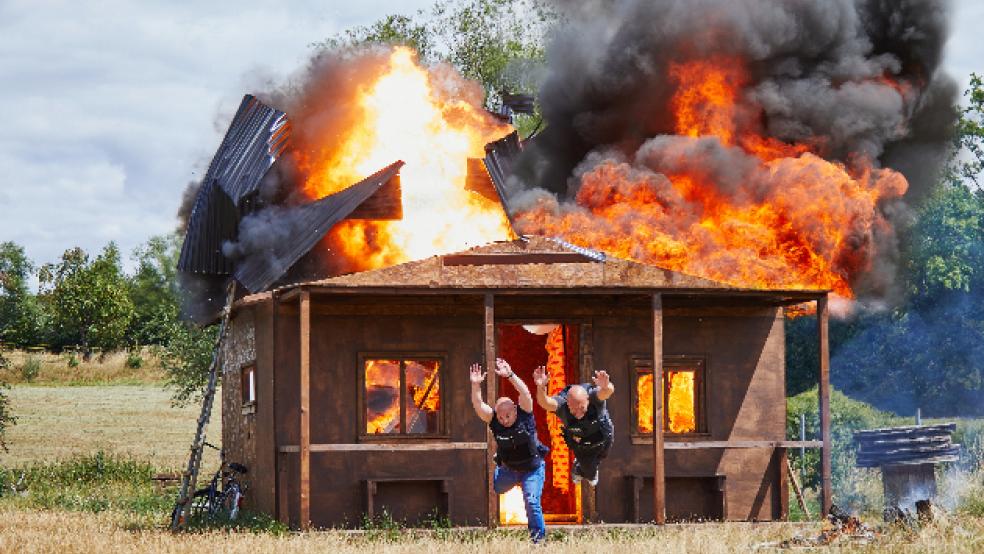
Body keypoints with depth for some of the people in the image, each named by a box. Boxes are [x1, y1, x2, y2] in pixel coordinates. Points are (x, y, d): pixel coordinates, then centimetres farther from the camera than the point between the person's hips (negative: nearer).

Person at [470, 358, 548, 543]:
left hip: (532, 468, -4)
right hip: (508, 468, 4)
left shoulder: (524, 415, -21)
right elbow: (478, 405, -28)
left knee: (531, 501, -14)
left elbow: (526, 393, -36)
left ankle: (538, 536, 2)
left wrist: (509, 375, -46)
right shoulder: (494, 420, -16)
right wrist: (475, 385, -43)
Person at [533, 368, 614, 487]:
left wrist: (606, 387, -91)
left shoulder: (592, 396, -42)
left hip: (602, 437, 1)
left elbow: (608, 391, -65)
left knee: (601, 455, 32)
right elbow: (544, 403, -63)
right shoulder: (561, 403, -41)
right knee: (589, 470, 16)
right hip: (579, 442, -1)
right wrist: (541, 388, -85)